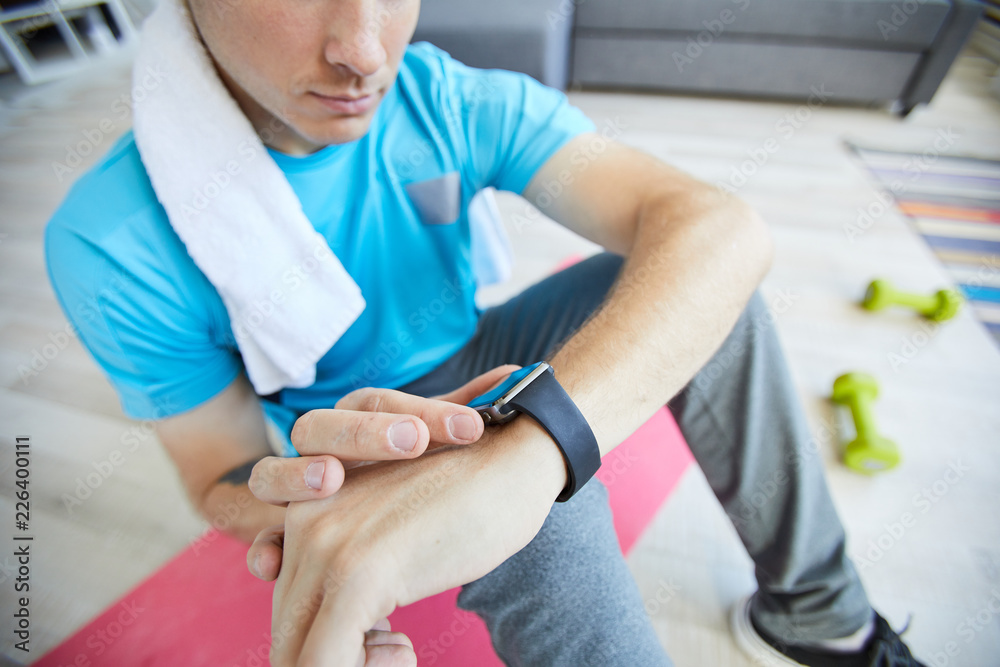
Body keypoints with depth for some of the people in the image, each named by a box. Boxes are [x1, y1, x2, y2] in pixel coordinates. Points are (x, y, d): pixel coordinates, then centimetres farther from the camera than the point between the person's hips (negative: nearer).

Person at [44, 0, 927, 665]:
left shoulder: (458, 106, -18)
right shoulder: (113, 244, -19)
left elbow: (723, 227, -31)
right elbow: (221, 479, -9)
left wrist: (526, 447, -50)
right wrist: (314, 496, -34)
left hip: (481, 372, 3)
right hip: (355, 437, -1)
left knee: (691, 274, -18)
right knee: (549, 523, -35)